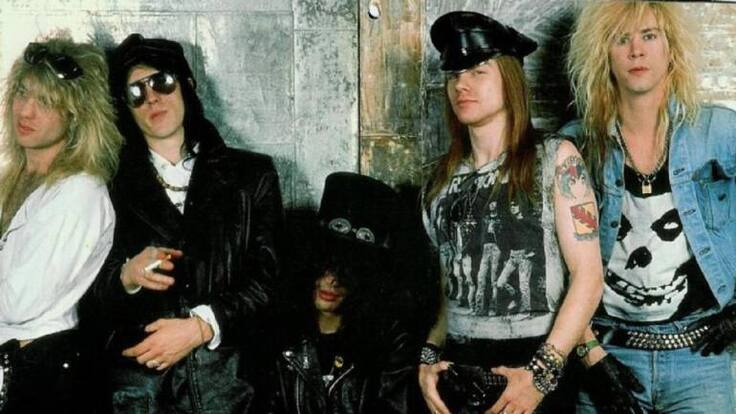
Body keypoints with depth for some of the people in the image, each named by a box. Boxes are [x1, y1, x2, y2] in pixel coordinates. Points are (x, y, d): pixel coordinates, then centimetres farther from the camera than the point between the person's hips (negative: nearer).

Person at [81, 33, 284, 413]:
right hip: (137, 383, 1)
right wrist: (128, 276, -14)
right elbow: (91, 299, 6)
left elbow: (270, 278, -1)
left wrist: (200, 326, -13)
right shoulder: (114, 187, 9)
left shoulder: (251, 174, 7)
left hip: (225, 380, 0)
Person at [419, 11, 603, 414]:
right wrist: (429, 357, -1)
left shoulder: (554, 158, -3)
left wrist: (541, 374, -16)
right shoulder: (443, 178, 9)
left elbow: (588, 276, -9)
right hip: (457, 367, 4)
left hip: (532, 368, -4)